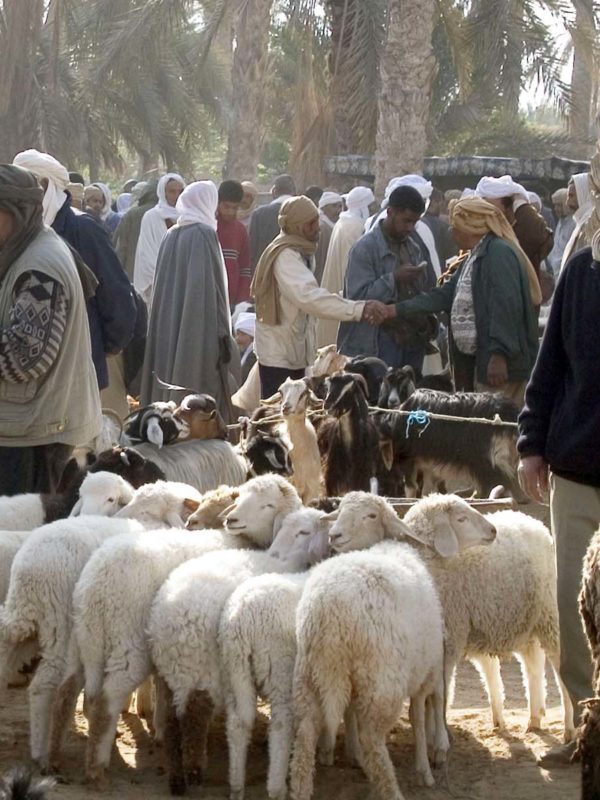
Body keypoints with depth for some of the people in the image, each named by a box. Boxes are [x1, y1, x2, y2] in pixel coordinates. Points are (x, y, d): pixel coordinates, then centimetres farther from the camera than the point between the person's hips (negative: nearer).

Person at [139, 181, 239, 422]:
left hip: (167, 335, 7)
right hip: (198, 336, -7)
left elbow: (161, 289, 14)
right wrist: (222, 336, -13)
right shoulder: (204, 235, -10)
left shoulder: (170, 236, 9)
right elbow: (212, 290, -16)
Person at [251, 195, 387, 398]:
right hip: (278, 356, -10)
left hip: (295, 353, 10)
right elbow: (309, 296, -36)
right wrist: (359, 309, -44)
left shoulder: (301, 252, 11)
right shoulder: (286, 256, -21)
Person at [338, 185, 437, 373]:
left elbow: (430, 291, 23)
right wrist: (394, 279, -23)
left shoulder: (415, 248, 14)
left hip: (412, 342, 7)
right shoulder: (365, 248, -8)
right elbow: (357, 296, -16)